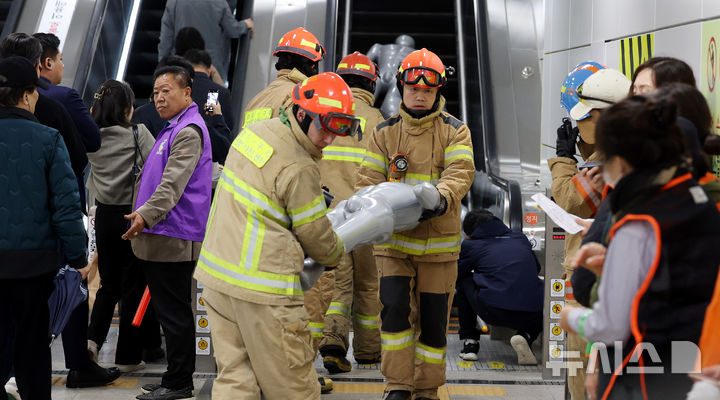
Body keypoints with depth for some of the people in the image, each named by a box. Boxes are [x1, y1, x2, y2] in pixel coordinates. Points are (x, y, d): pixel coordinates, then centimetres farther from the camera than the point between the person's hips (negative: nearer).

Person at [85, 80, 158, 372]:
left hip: (104, 215, 5)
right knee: (133, 285, 5)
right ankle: (128, 357, 11)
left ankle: (93, 338, 2)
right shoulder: (137, 134, -12)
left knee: (109, 283, 19)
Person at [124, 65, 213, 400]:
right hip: (160, 238, 10)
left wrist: (147, 213, -35)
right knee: (169, 311, 14)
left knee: (174, 313, -4)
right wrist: (143, 215, 29)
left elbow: (173, 183, -26)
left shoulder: (189, 131, -13)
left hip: (174, 240, -10)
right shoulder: (173, 128, 20)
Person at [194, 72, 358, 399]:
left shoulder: (255, 131, 6)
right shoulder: (299, 169, -18)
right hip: (262, 287, -8)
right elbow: (316, 235, -6)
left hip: (216, 272, 9)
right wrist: (335, 256, 15)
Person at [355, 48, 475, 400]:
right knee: (395, 308, -10)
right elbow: (369, 178, 1)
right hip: (393, 238, 1)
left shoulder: (455, 131, 1)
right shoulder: (384, 132, 6)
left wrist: (441, 198, -35)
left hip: (438, 240, 0)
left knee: (433, 318, 6)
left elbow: (460, 172, -14)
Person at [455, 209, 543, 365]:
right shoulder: (520, 238, 24)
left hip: (494, 312, -3)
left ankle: (469, 342, 21)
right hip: (533, 316, 3)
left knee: (462, 282, 25)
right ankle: (526, 336, 7)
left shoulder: (469, 245, 14)